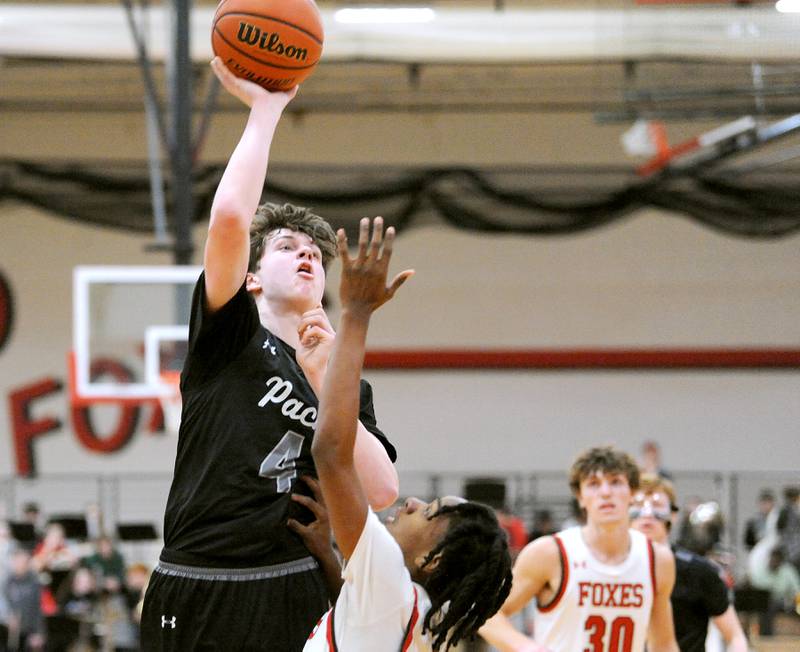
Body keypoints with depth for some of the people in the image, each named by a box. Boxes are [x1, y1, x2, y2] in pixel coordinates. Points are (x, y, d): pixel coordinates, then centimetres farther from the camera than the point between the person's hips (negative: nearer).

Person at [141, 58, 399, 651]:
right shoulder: (228, 335, 6)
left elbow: (381, 492, 2)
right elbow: (230, 218, -11)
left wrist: (321, 380, -2)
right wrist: (264, 109, -2)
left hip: (296, 597, 3)